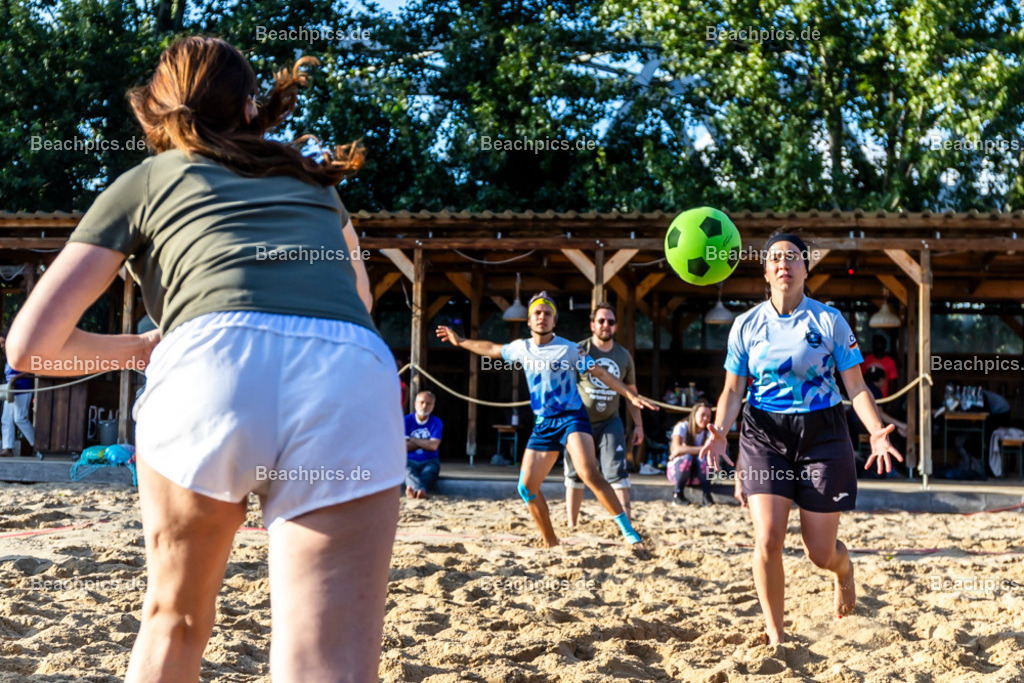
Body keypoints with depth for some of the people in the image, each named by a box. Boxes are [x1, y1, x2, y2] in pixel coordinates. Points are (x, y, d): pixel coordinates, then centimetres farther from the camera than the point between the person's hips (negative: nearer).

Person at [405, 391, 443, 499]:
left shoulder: (436, 422, 7)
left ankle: (414, 490, -68)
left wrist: (413, 439, 0)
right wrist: (425, 442, -3)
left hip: (429, 461, 0)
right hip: (410, 460, 0)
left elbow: (433, 446, -7)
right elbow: (403, 446, -3)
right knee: (408, 471, -36)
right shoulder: (407, 420, 7)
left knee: (430, 471, -35)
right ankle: (421, 490, -69)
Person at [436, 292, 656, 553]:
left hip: (572, 418, -6)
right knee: (527, 487, 1)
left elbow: (601, 373, -6)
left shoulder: (569, 349, -7)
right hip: (543, 424, 6)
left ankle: (630, 534, -27)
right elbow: (492, 349, 26)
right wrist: (460, 341, 35)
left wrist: (631, 395, -17)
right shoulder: (521, 348, 8)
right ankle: (550, 543, 18)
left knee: (589, 474, -28)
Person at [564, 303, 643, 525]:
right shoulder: (579, 351, -5)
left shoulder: (623, 356, 7)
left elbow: (631, 392, 14)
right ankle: (572, 525, 16)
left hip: (610, 422, 2)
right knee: (575, 475, 5)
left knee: (617, 473, -9)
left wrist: (638, 424, 12)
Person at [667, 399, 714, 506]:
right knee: (687, 457, -35)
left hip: (697, 473, 2)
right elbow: (677, 448, -33)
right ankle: (678, 494, -17)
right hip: (677, 470, -2)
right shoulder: (682, 427, -15)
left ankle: (707, 495, -21)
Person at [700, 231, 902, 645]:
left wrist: (876, 432, -16)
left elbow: (856, 386, 0)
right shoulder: (747, 325, 3)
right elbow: (733, 390, 7)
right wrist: (719, 432, -11)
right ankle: (775, 635, 5)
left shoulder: (829, 320, -1)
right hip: (764, 434, 1)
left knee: (820, 553, 1)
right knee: (768, 539, -14)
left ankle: (844, 569, 41)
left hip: (822, 433, -1)